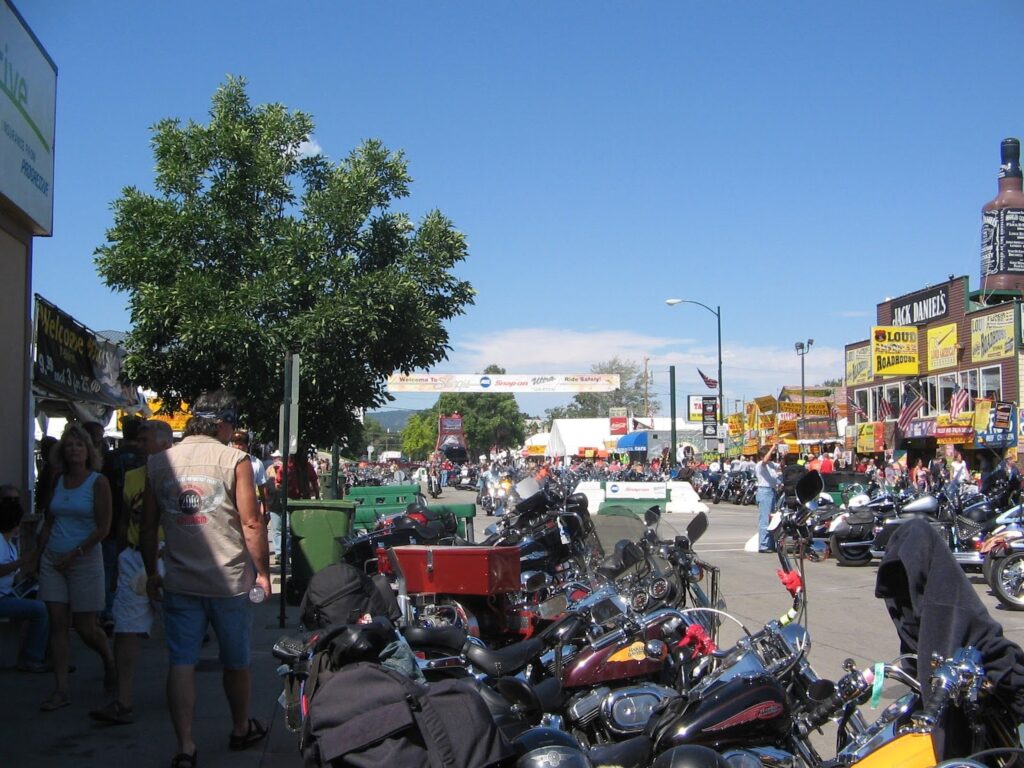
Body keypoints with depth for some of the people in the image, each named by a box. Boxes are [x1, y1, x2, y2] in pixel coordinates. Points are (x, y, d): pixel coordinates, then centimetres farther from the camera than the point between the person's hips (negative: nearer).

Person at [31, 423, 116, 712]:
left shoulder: (98, 482, -6)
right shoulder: (57, 481, 9)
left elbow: (103, 528, -10)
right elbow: (48, 523, 15)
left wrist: (75, 554, -15)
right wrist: (37, 557, 10)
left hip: (85, 560, -4)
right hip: (53, 560, 5)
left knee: (85, 627, 1)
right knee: (58, 625, 1)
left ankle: (109, 663, 30)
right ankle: (60, 690, 4)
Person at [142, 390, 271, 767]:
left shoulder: (158, 463, 4)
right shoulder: (234, 460, -8)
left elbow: (148, 526, 8)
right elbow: (251, 523, -10)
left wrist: (151, 573, 18)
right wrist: (262, 572, -2)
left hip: (179, 581, 2)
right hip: (230, 580, -2)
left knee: (181, 663, 5)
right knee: (236, 661, 15)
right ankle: (241, 729, 33)